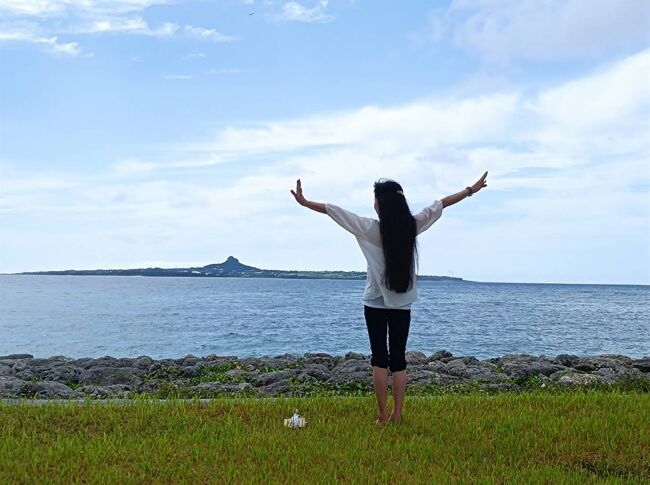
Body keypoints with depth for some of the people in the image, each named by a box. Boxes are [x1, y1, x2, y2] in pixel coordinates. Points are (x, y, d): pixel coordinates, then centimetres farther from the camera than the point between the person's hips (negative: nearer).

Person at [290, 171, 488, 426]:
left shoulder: (371, 229, -12)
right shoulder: (412, 225, -4)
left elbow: (335, 211, -10)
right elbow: (440, 204, 7)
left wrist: (305, 202, -4)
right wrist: (472, 190, 16)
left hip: (375, 304, -2)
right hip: (402, 305, 3)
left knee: (379, 359, 3)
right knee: (398, 359, 7)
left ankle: (383, 416, 3)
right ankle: (397, 415, 9)